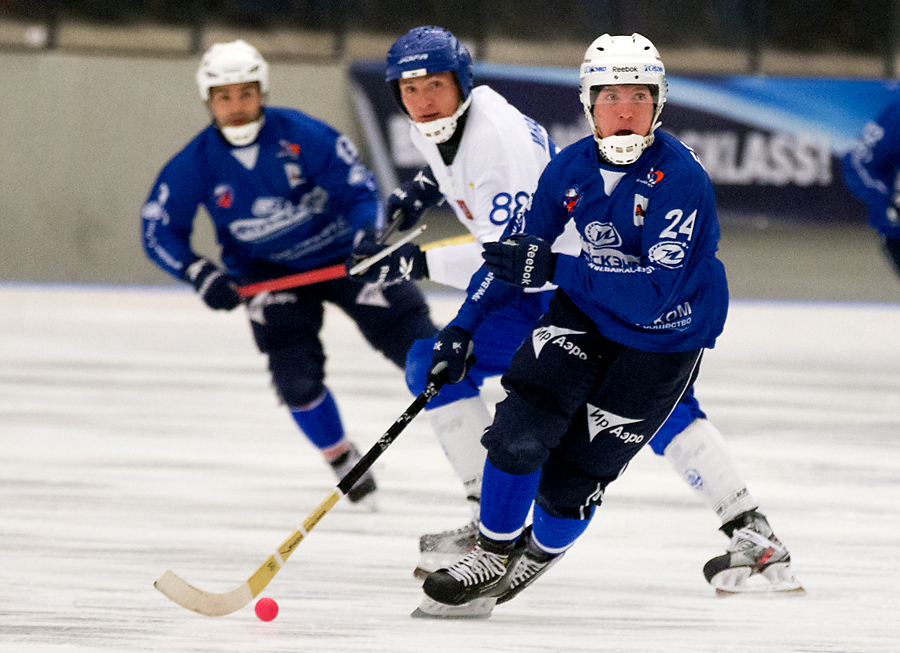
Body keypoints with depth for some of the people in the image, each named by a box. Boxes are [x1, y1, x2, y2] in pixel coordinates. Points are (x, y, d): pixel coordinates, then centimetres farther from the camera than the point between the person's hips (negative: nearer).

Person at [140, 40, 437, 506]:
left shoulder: (303, 135, -22)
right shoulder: (195, 164, -16)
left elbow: (358, 188, -15)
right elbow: (158, 231, -8)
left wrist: (367, 236, -33)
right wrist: (200, 275, -23)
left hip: (340, 251, -1)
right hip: (270, 271, 1)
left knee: (414, 339, -6)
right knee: (296, 375, -15)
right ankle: (342, 459, 11)